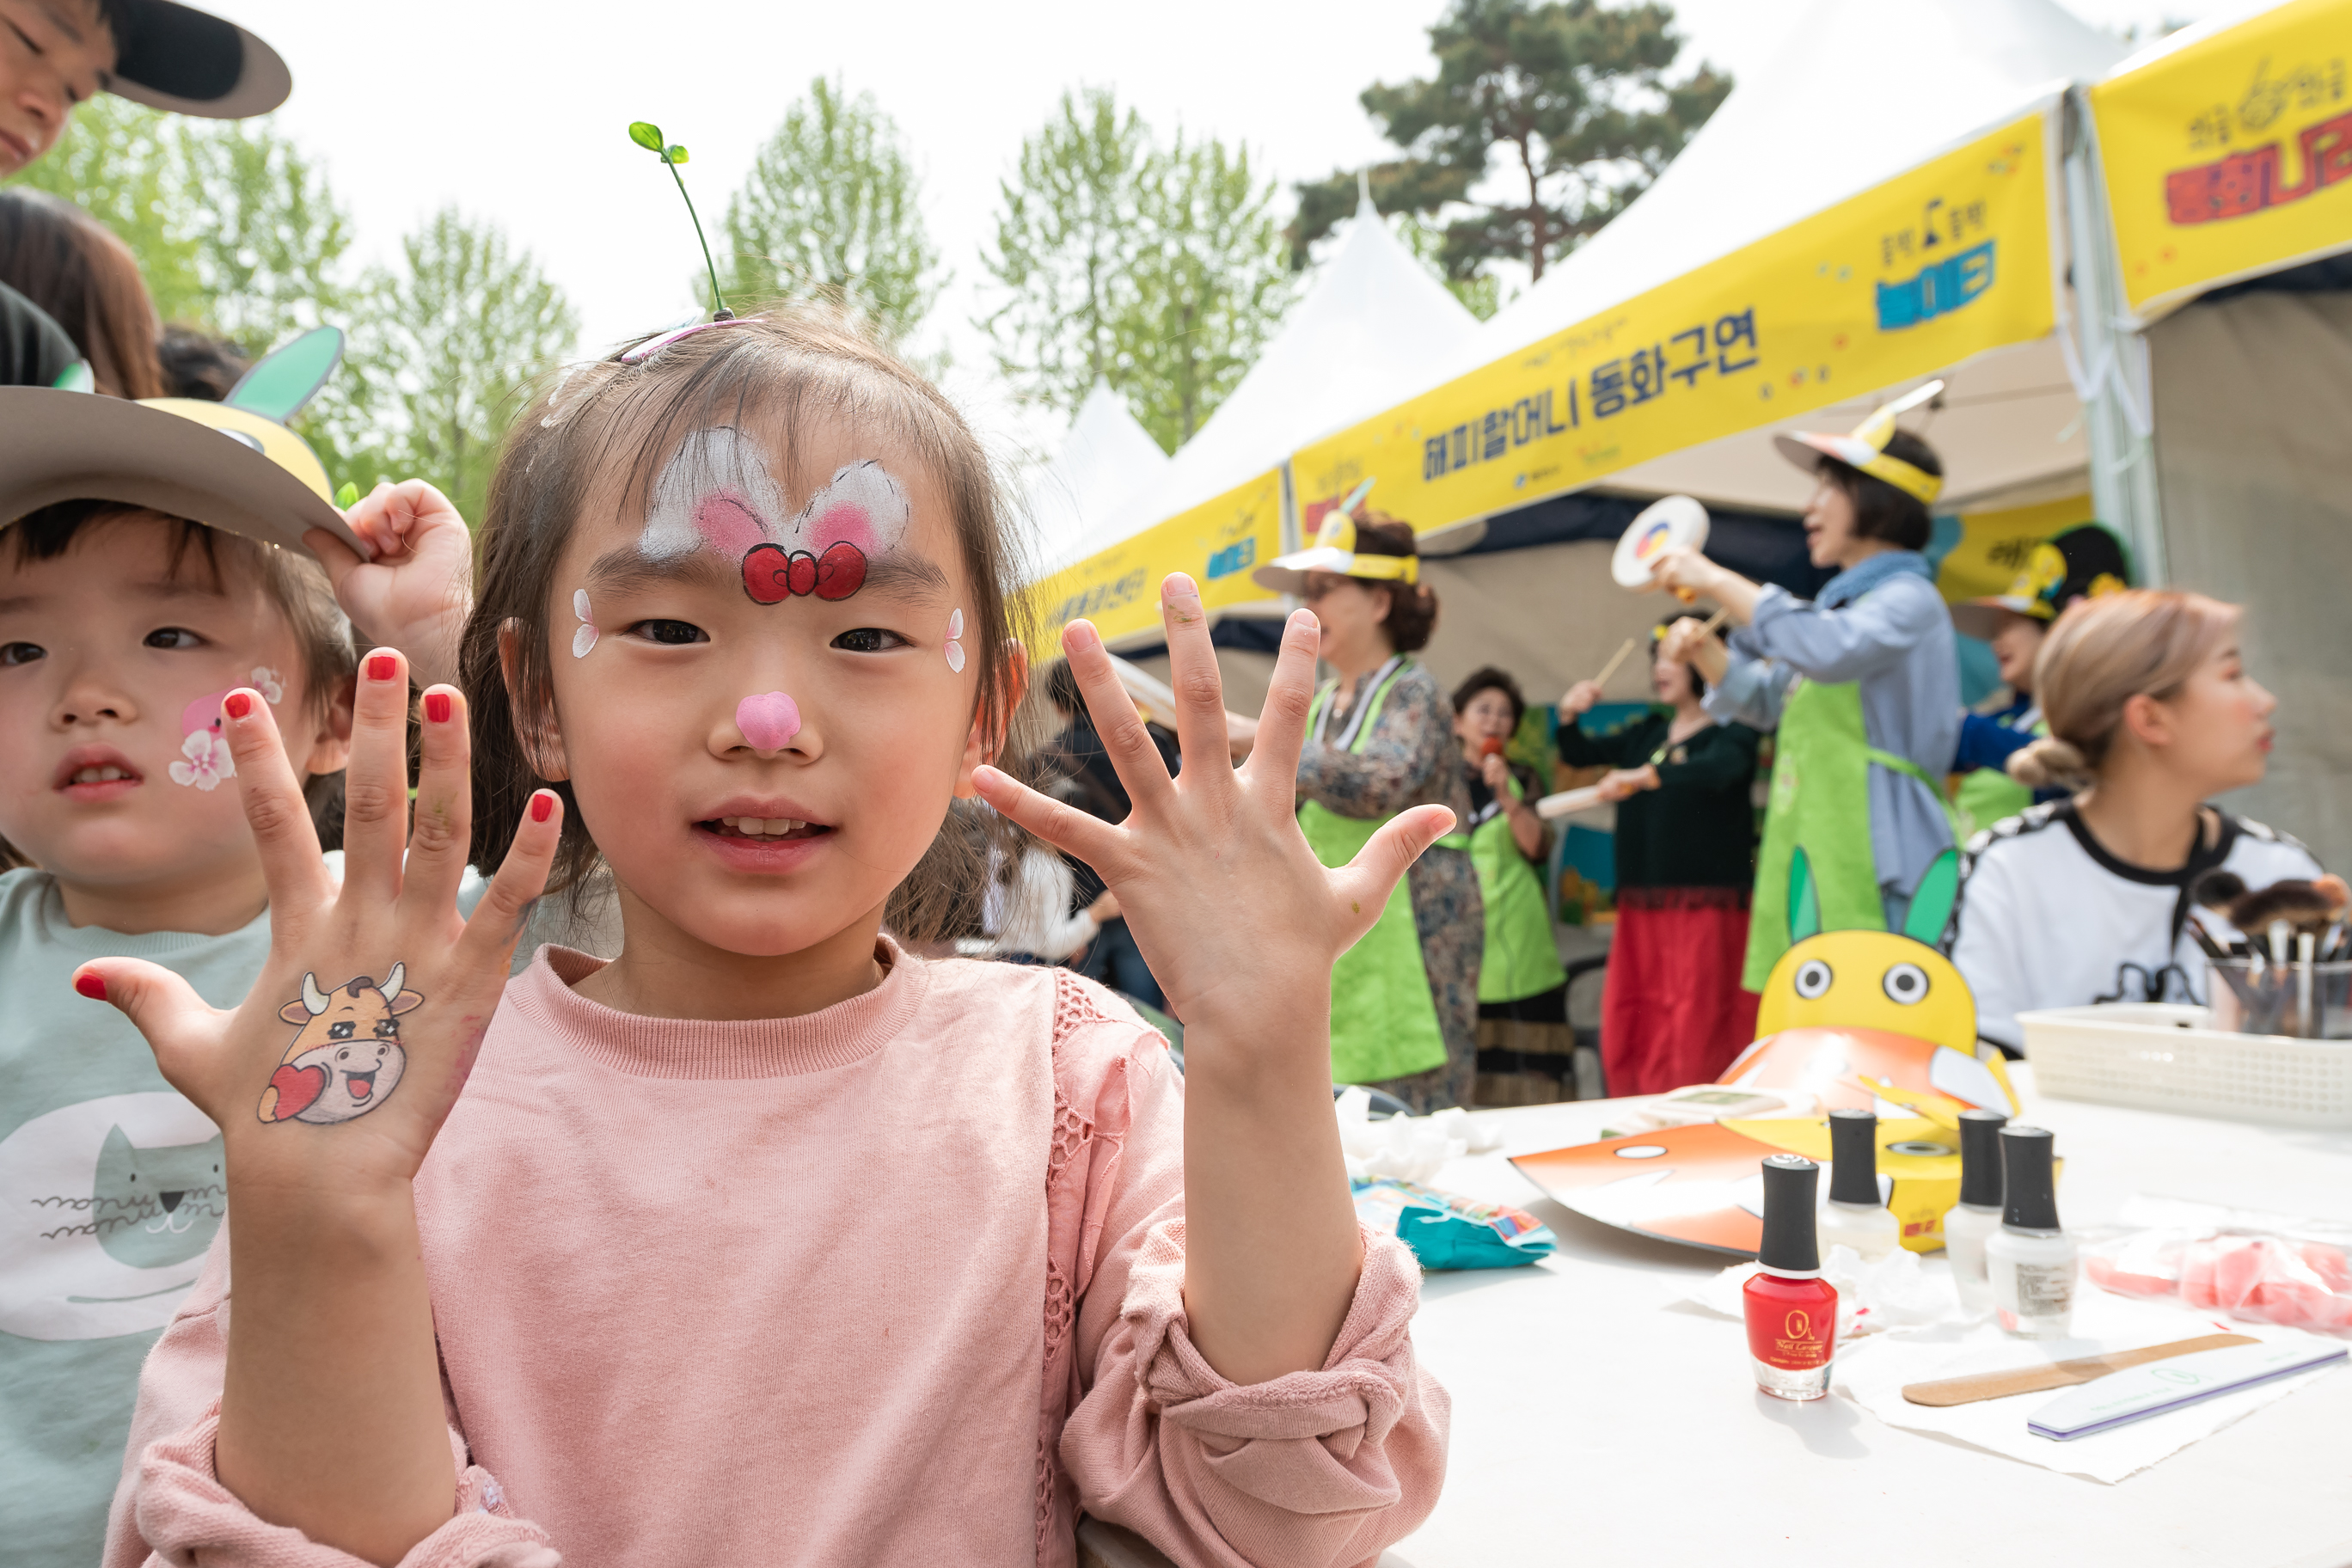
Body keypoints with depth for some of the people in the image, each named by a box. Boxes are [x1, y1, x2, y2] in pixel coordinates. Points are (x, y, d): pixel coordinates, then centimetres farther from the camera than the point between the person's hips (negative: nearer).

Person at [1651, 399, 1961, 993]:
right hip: (1812, 856, 9)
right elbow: (1768, 699, 32)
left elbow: (1830, 650, -28)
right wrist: (1703, 652, 13)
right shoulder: (1841, 599, 22)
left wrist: (1716, 581, -20)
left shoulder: (1909, 599, -7)